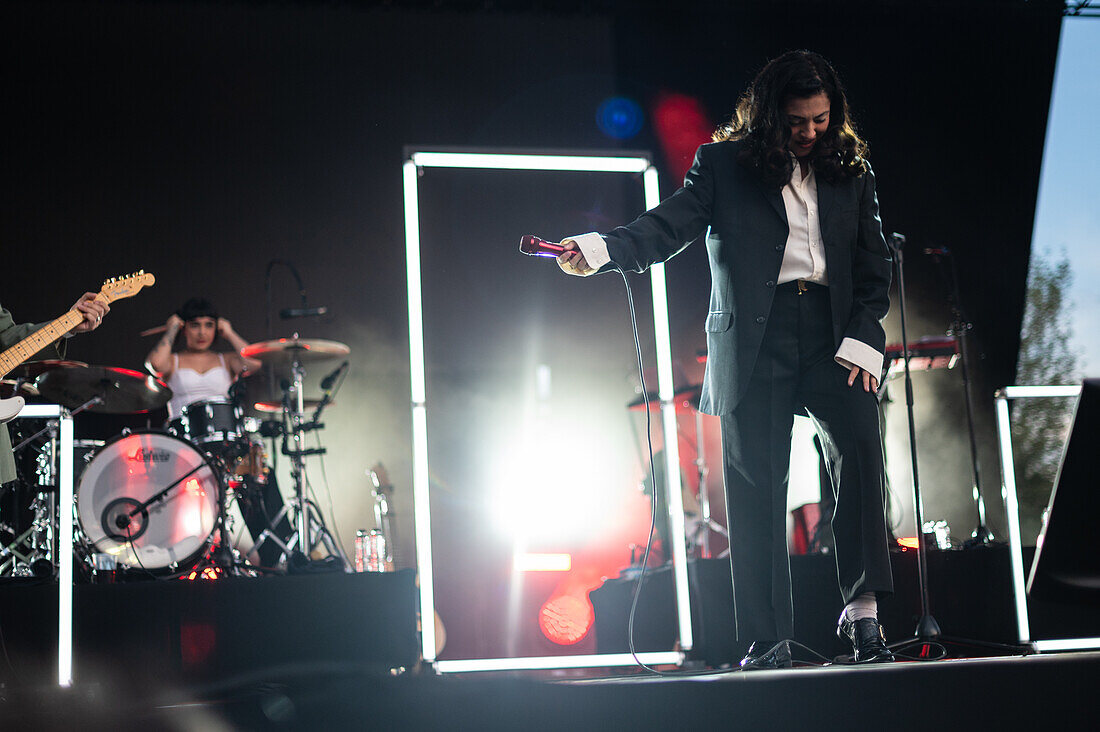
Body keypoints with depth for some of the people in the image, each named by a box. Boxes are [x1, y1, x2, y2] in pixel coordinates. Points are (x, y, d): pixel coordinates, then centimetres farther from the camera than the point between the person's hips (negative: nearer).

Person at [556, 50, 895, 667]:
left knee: (861, 447, -21)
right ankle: (768, 644, 2)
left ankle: (863, 613, -16)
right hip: (753, 342, -2)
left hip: (833, 333, 2)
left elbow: (874, 263, 14)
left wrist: (862, 341, 0)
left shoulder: (851, 171, 15)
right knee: (756, 489, -3)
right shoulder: (724, 165, 7)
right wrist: (601, 250, -23)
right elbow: (670, 225, -4)